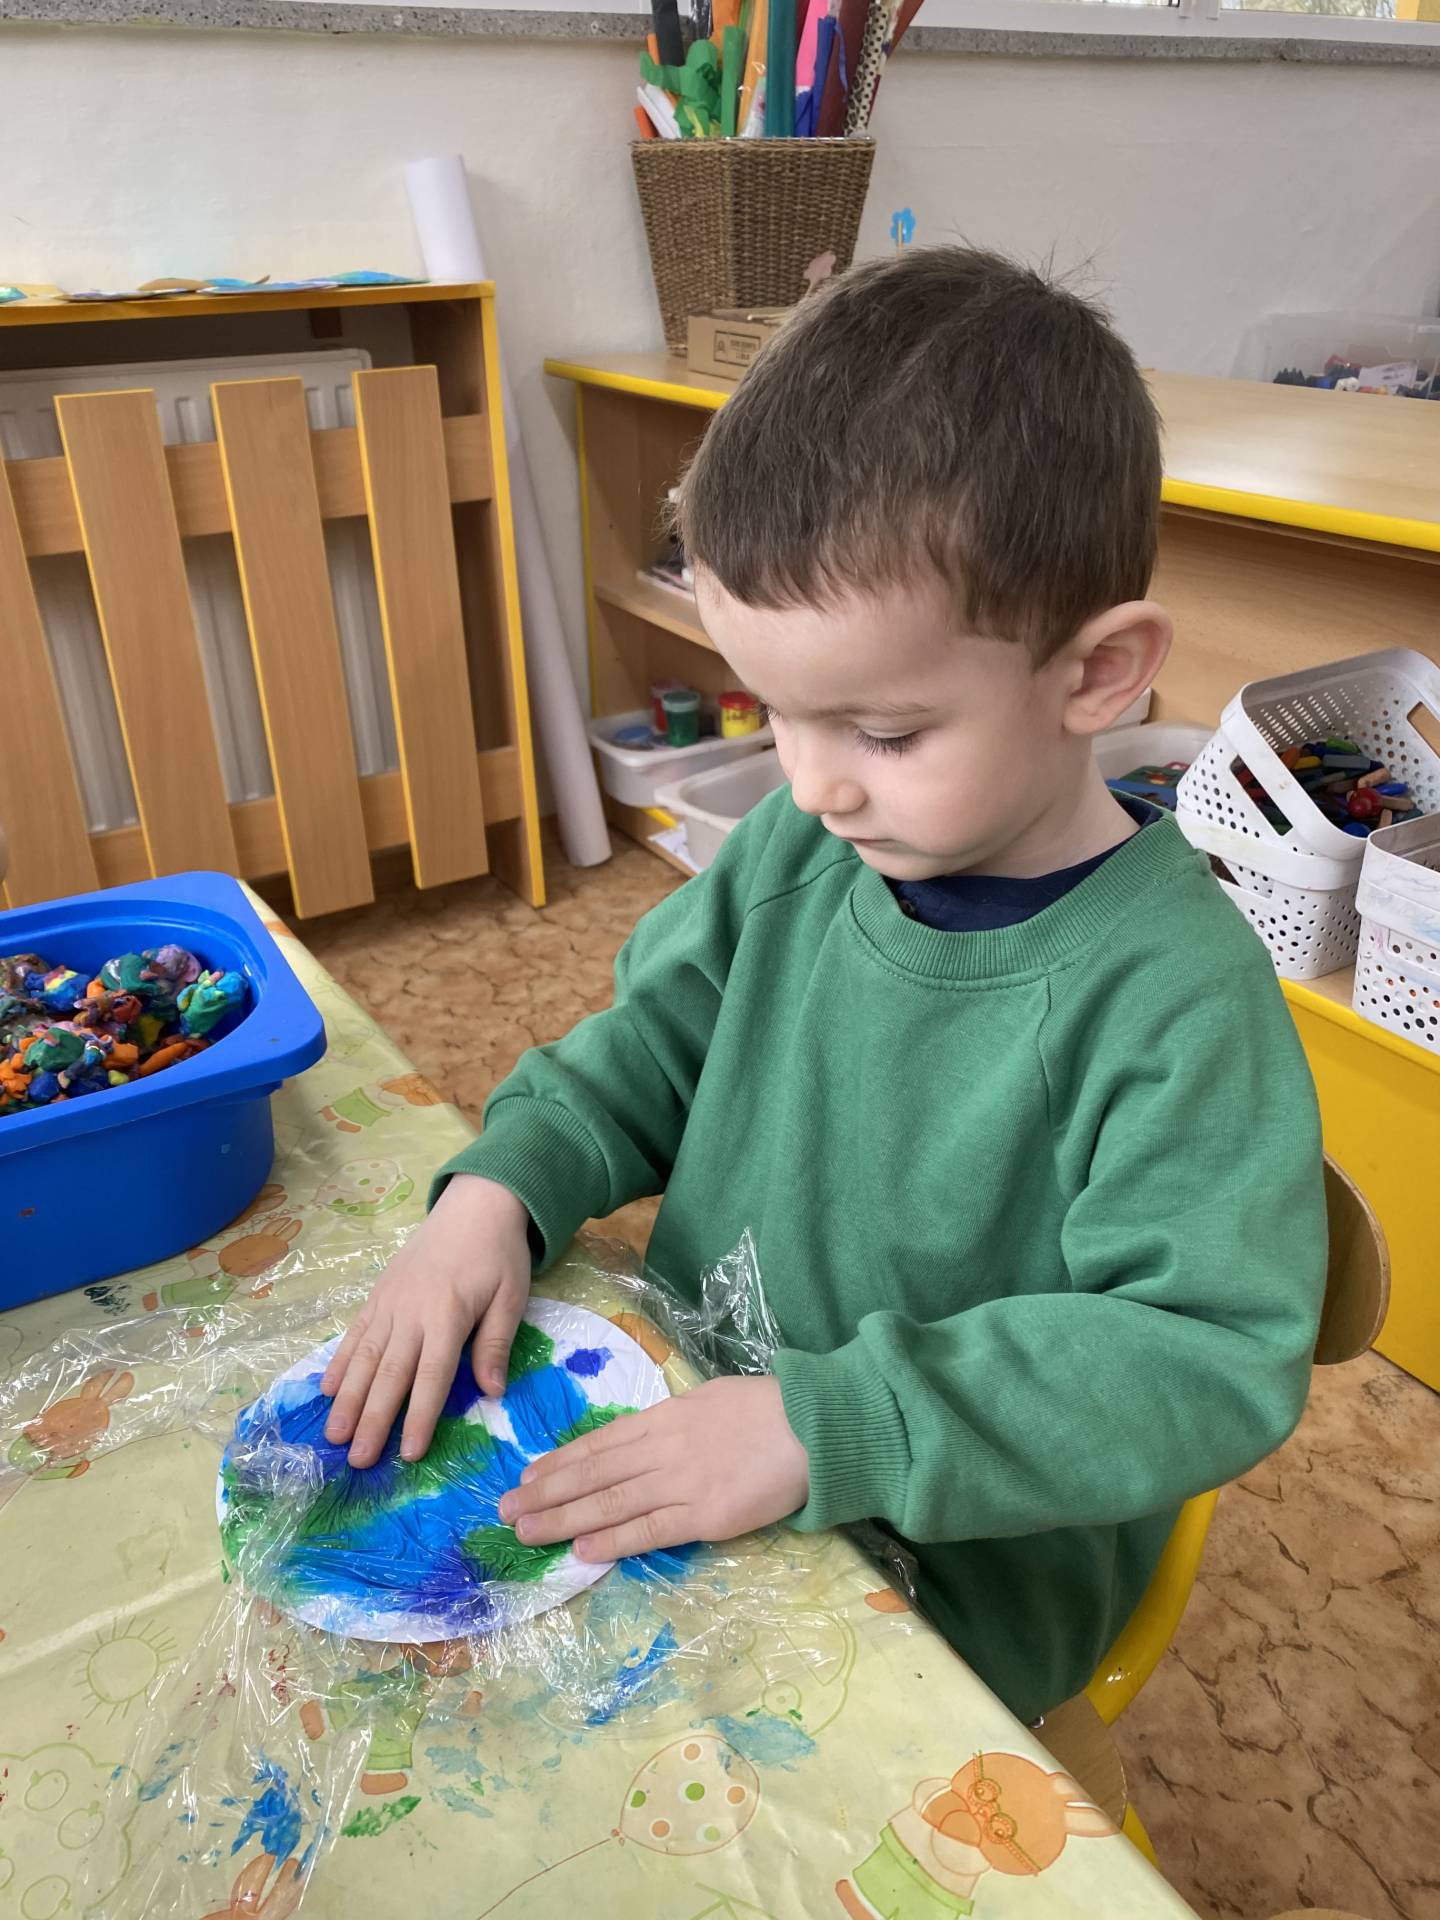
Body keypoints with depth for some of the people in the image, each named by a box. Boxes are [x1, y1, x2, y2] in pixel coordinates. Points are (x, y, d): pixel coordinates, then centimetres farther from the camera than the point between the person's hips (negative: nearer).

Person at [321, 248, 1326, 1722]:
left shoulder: (1176, 995, -25)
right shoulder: (801, 845, -7)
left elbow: (1212, 1360, -27)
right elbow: (658, 1038, 5)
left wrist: (823, 1427, -33)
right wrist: (499, 1188, -13)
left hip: (949, 1577, -5)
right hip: (674, 1432, 6)